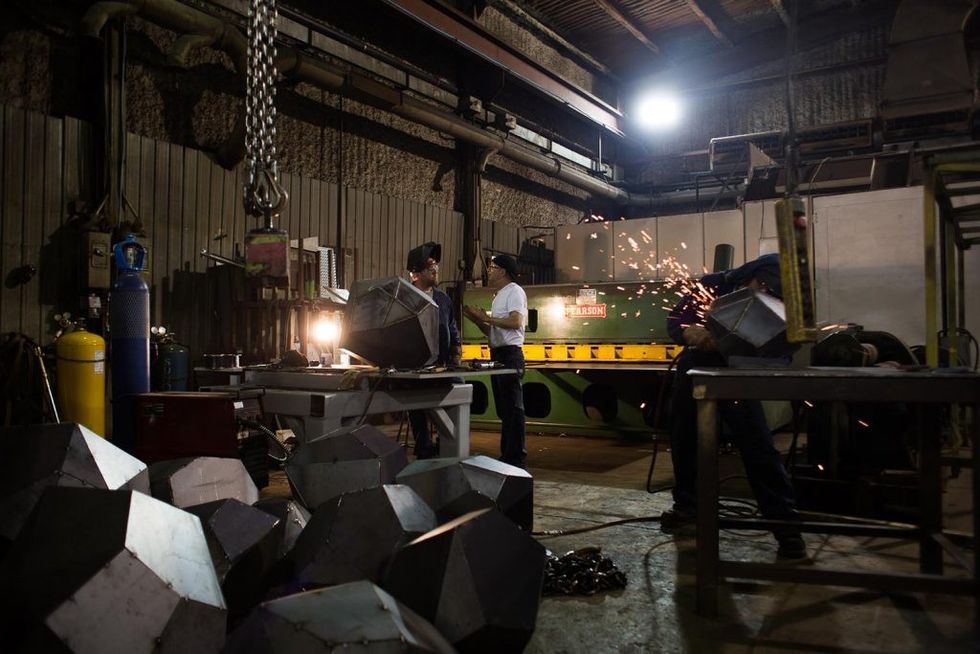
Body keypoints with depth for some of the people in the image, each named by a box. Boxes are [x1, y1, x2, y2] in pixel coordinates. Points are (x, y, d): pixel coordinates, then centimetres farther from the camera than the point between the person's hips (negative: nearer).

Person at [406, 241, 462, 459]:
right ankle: (426, 455, 15)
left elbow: (453, 332, 21)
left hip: (443, 367, 4)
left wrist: (455, 360, 10)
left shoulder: (443, 298, 14)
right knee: (420, 416, 2)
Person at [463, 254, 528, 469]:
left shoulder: (514, 291, -6)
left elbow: (516, 321, -21)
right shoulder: (499, 296, 23)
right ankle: (507, 454, 19)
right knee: (503, 408, 12)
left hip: (509, 354, -10)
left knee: (512, 407, -9)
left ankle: (518, 457, -5)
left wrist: (486, 317, -13)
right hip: (497, 354, 10)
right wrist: (477, 319, 10)